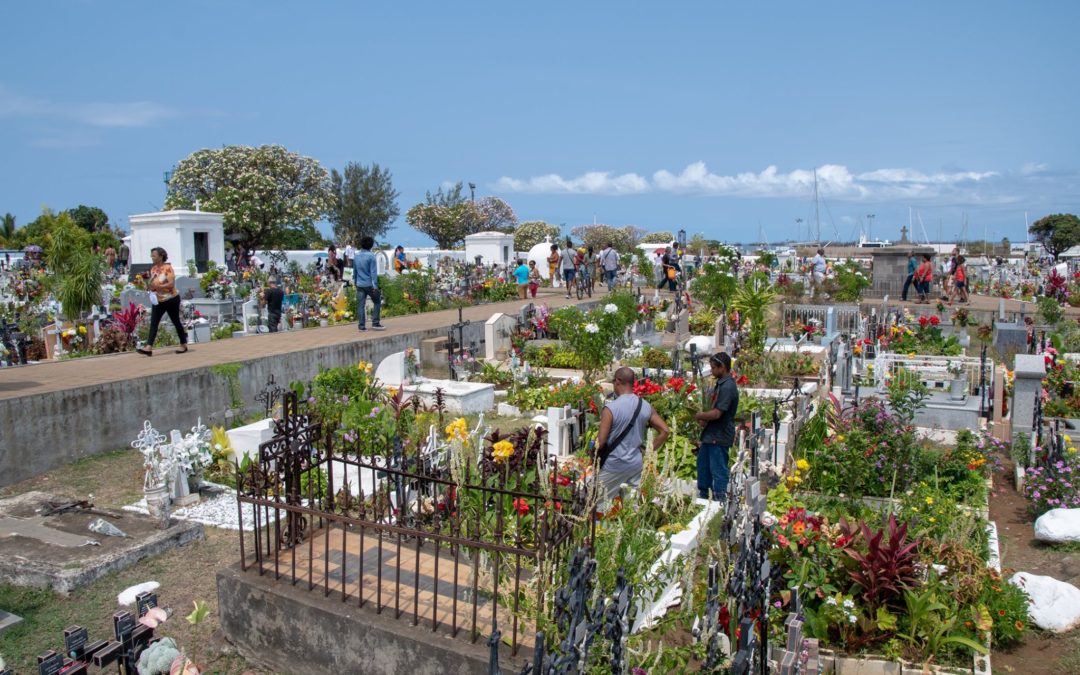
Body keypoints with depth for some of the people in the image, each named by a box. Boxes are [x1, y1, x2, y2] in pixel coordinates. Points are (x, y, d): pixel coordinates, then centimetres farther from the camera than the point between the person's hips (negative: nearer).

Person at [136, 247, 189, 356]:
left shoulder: (167, 268, -13)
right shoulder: (153, 269, 8)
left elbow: (171, 284, -21)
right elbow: (152, 284, 19)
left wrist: (157, 286, -28)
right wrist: (148, 285, -3)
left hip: (171, 299, -6)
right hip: (158, 301, 6)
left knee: (176, 321, 6)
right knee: (153, 323, -5)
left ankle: (183, 345, 20)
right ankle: (149, 347, -13)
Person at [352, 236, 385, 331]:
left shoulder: (356, 256, 8)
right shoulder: (371, 256, -10)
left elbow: (354, 271, 17)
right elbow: (373, 272, -14)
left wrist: (355, 281, 28)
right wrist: (375, 285, -15)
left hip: (359, 284, 5)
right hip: (369, 284, -5)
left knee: (360, 305, 5)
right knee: (377, 302, 9)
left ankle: (361, 325, 3)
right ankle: (375, 323, 4)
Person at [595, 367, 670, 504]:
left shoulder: (611, 408, -17)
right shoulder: (646, 406, 0)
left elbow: (600, 442, -16)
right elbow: (665, 431, 1)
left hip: (615, 465, -5)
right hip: (638, 463, 5)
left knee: (600, 503, 9)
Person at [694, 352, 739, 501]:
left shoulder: (727, 387, -21)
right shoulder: (721, 383, 11)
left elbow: (717, 413, -25)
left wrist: (699, 416, -9)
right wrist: (704, 419, 4)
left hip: (719, 437, -11)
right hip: (711, 434, 11)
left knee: (718, 470, -2)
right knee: (703, 463, 20)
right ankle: (702, 496, 34)